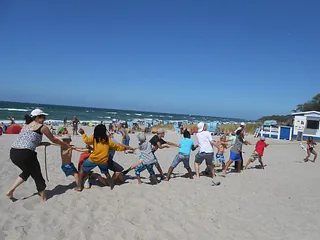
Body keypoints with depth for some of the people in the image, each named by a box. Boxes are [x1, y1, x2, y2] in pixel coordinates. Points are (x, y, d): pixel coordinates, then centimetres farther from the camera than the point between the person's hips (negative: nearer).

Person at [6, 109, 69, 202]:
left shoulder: (25, 126, 22)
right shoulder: (42, 127, 1)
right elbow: (54, 140, 9)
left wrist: (42, 143, 31)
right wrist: (67, 146, 21)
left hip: (13, 153, 7)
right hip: (25, 154, -7)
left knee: (27, 171, 33)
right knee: (38, 176, 12)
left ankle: (11, 190, 27)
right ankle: (44, 198, 23)